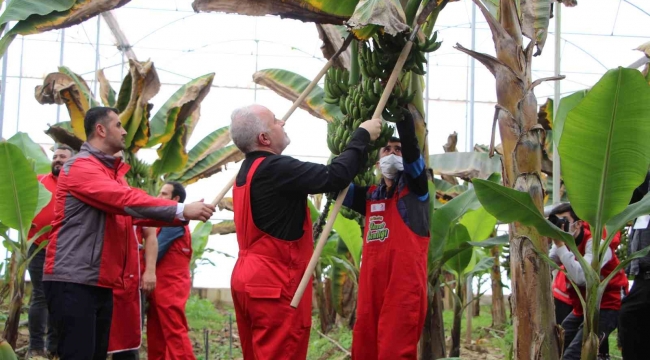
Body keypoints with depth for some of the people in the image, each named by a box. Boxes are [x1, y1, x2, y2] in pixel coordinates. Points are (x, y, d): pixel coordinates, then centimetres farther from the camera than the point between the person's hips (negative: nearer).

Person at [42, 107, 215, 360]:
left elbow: (132, 213, 13)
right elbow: (127, 201, -23)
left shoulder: (111, 170, 17)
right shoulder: (80, 166, -12)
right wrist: (181, 210, -24)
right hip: (73, 280, -9)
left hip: (100, 282, 9)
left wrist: (183, 216, 3)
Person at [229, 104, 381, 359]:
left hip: (248, 278, 10)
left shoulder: (248, 171, 13)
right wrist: (363, 136, -11)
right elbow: (334, 176, -24)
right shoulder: (274, 168, -18)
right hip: (273, 284, -10)